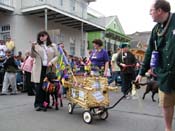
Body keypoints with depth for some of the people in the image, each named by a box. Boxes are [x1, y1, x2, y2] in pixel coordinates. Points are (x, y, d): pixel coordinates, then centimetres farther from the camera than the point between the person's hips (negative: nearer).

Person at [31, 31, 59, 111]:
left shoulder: (53, 46, 11)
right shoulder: (36, 45, 9)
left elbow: (56, 56, 9)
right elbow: (33, 56, 2)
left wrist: (51, 62, -8)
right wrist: (32, 48, -15)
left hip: (49, 69, 1)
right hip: (39, 69, -1)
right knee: (39, 87, -5)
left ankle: (45, 104, 12)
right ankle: (38, 104, 3)